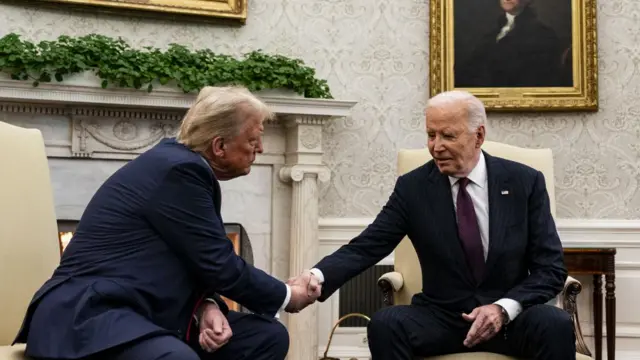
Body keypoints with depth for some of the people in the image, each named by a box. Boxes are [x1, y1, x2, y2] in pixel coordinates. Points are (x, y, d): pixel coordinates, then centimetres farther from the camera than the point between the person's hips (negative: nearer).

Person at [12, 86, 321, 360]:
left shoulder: (185, 165, 11)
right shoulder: (178, 169, -18)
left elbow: (202, 262, 13)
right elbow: (220, 266, -16)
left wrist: (208, 306, -8)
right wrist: (287, 296, 0)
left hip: (146, 310, 10)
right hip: (91, 313, -10)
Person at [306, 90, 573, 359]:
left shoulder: (525, 182, -3)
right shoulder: (412, 187, -2)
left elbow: (552, 267, -3)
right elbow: (365, 247, -8)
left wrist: (504, 308, -19)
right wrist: (317, 277, -28)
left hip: (512, 318, 0)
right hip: (442, 318, 0)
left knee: (556, 325, -31)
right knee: (384, 323, -28)